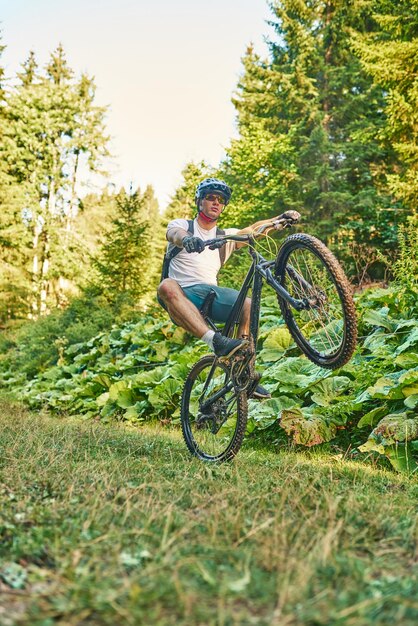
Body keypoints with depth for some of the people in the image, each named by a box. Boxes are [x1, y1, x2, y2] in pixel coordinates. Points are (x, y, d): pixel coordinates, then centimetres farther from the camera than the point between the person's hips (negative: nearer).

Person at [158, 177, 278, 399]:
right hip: (183, 294, -3)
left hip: (210, 292, 3)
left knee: (250, 305, -24)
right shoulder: (182, 225, 12)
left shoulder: (226, 236, 24)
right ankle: (215, 341, -51)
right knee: (167, 286, -38)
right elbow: (175, 234, -13)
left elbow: (253, 230, 9)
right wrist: (187, 239, -39)